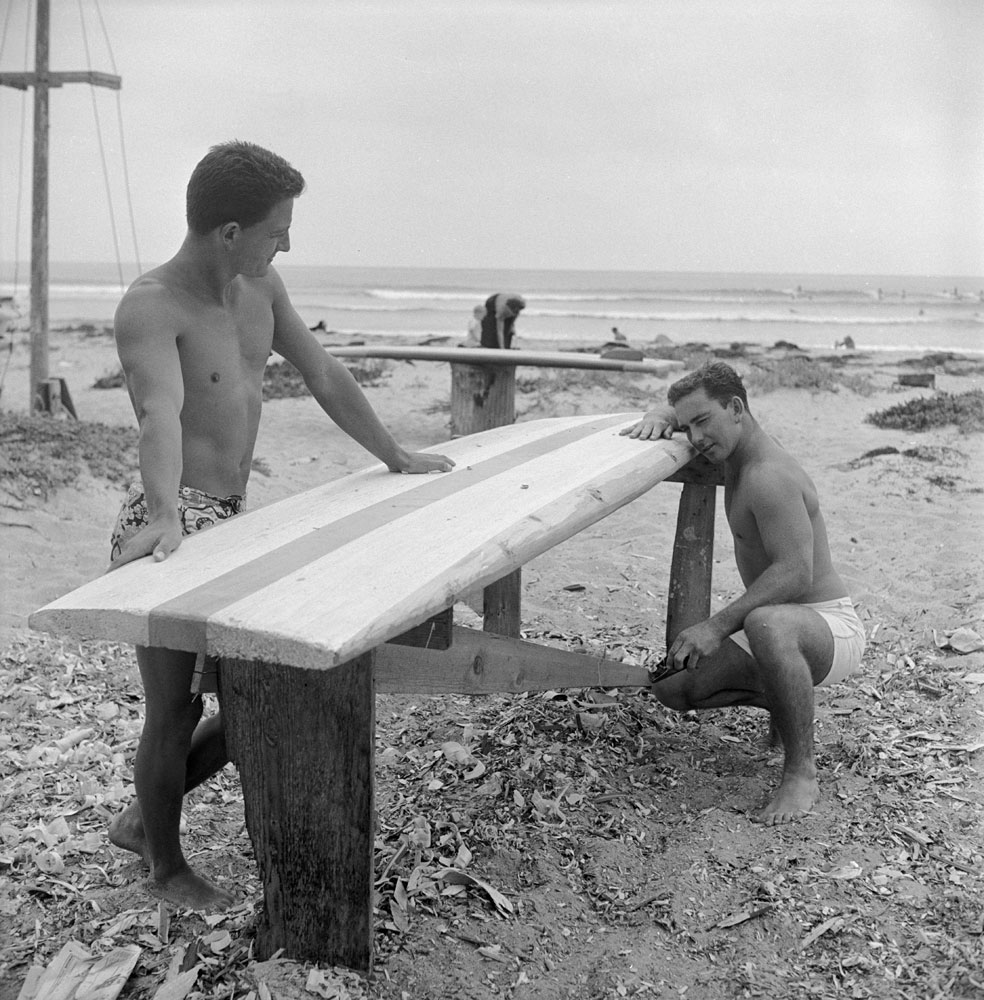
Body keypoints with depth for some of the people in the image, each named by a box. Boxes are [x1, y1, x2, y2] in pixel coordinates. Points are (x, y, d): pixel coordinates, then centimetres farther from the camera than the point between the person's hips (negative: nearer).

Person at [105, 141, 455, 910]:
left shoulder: (260, 287, 6)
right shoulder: (152, 307, -17)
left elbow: (325, 376, 15)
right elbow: (161, 412, -35)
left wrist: (396, 458, 22)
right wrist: (165, 514, -51)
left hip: (233, 521, 8)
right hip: (171, 527, -8)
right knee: (175, 710, 3)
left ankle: (143, 817, 33)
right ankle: (167, 866, 28)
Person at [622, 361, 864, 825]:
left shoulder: (768, 477, -24)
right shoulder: (735, 451, 5)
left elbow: (795, 573, -33)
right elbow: (676, 412, 21)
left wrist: (718, 625, -38)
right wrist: (656, 419, -4)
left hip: (831, 626, -9)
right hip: (783, 622, 9)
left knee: (767, 624, -44)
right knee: (672, 686, 3)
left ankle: (801, 772, -28)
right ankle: (789, 704, 21)